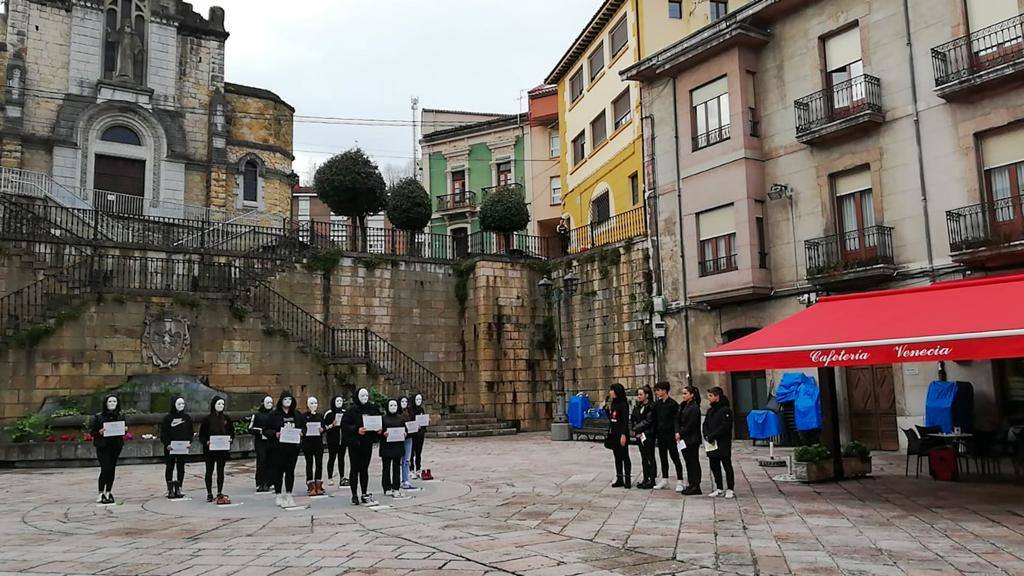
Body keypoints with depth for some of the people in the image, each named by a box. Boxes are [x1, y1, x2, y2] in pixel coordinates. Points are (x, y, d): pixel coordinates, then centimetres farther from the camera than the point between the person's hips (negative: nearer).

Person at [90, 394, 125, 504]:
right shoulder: (98, 417, -3)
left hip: (116, 447, 4)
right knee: (105, 469, -11)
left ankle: (108, 492, 17)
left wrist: (125, 430, -6)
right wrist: (100, 432, -20)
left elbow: (123, 431, 16)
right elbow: (92, 431, -1)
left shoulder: (120, 417, 8)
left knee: (112, 469, 6)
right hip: (102, 447, -4)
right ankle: (101, 494, -1)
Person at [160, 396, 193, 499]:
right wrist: (167, 444, -14)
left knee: (181, 467, 6)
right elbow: (163, 432, -4)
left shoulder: (187, 417, 6)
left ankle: (178, 488, 14)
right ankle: (170, 490, 9)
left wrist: (188, 442, -5)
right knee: (170, 467, 3)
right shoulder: (168, 418, -2)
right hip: (170, 447, -3)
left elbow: (190, 432, 9)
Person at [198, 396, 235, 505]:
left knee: (221, 471, 7)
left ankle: (219, 493, 13)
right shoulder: (208, 419, -5)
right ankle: (209, 494, 16)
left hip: (223, 450, 2)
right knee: (209, 471, 7)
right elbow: (201, 434, -3)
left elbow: (232, 432, 11)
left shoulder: (226, 418, 5)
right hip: (210, 450, -2)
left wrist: (230, 439, -7)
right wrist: (206, 442, -19)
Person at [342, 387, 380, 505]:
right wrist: (356, 430, -24)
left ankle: (365, 495, 17)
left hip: (367, 443, 4)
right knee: (354, 469, 2)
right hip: (355, 443, -4)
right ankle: (354, 496, 8)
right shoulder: (351, 410, -8)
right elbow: (344, 424, -13)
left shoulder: (372, 409, 7)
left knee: (364, 469, 11)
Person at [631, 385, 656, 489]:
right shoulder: (637, 406, 12)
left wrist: (636, 429, -11)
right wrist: (636, 431, -2)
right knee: (644, 458, 12)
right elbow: (633, 419, 12)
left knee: (650, 458, -2)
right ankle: (646, 479, 18)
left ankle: (652, 480, 4)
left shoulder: (651, 406, -11)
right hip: (640, 435, 7)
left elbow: (648, 421, -15)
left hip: (648, 435, -7)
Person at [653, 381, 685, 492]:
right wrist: (654, 432, 5)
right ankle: (664, 479, 22)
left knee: (675, 457, -2)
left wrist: (677, 433, -18)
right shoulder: (657, 404, 8)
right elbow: (655, 419, 11)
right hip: (660, 434, 7)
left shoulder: (673, 404, -11)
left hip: (670, 434, -6)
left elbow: (676, 420, -11)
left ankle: (679, 482, 3)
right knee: (663, 458, 13)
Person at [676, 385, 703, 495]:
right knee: (688, 462, 12)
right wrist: (677, 432, -5)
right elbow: (677, 420, 10)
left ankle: (695, 487, 4)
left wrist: (681, 434, -11)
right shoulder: (682, 406, 12)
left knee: (694, 462, -2)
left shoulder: (694, 407, -14)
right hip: (684, 439, 8)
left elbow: (691, 425, -17)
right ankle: (691, 484, 18)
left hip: (692, 439, -8)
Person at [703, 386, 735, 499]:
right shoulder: (710, 410, 16)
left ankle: (730, 489, 3)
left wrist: (712, 436, -18)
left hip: (723, 444, -7)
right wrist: (707, 435, -6)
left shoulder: (726, 410, -9)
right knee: (714, 466, 10)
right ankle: (719, 489, 19)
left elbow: (724, 426, -17)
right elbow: (705, 424, 12)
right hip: (711, 444, 8)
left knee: (727, 466, -1)